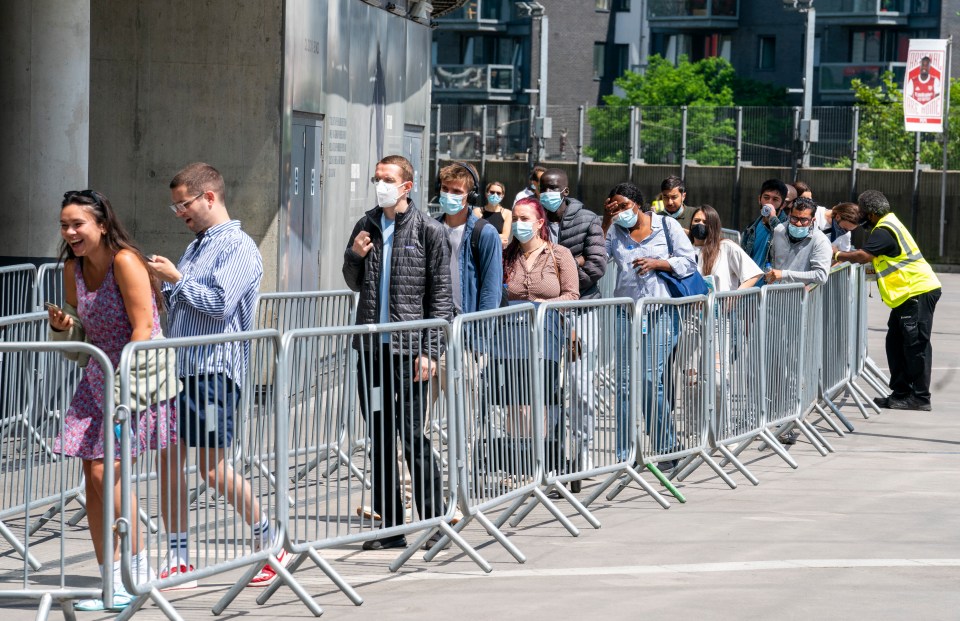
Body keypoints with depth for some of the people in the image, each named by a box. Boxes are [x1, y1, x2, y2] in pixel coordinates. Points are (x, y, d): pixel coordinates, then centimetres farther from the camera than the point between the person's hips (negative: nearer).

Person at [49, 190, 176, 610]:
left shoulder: (124, 261, -16)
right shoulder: (73, 268, 8)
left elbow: (143, 328, -19)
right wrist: (60, 326, -6)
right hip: (98, 377, 8)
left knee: (106, 471, -14)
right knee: (92, 477, 3)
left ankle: (137, 571, -2)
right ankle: (112, 581, 10)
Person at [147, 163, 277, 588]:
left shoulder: (238, 247, -7)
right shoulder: (195, 247, 20)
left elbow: (219, 304, -18)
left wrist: (176, 279, -10)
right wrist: (161, 286, 8)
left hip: (214, 370, -8)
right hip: (178, 368, 9)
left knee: (213, 468, -7)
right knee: (169, 459, 4)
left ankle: (270, 544, 10)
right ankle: (178, 564, 8)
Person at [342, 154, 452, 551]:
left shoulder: (428, 231, -3)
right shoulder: (366, 226, 12)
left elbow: (440, 296, -3)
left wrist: (430, 351, -10)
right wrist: (354, 256, 0)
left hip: (409, 350, -5)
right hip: (371, 349, 5)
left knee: (413, 437, -6)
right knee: (380, 439, 7)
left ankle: (433, 524, 2)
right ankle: (390, 526, 13)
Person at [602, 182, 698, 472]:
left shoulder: (666, 225, 5)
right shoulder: (614, 231, 9)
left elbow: (689, 261, 4)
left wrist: (657, 263, -9)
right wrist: (606, 222, -3)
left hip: (660, 313, -2)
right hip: (626, 312, 2)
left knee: (652, 380, -7)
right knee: (625, 382, 0)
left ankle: (668, 447, 5)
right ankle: (625, 454, 4)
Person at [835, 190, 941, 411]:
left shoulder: (883, 231, -16)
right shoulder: (889, 223, 17)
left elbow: (864, 255, -28)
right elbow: (875, 257, 21)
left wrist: (838, 255, -15)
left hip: (918, 293, -11)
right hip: (909, 294, 11)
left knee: (916, 345, -8)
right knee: (896, 342, 12)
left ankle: (920, 398, -7)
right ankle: (901, 393, 15)